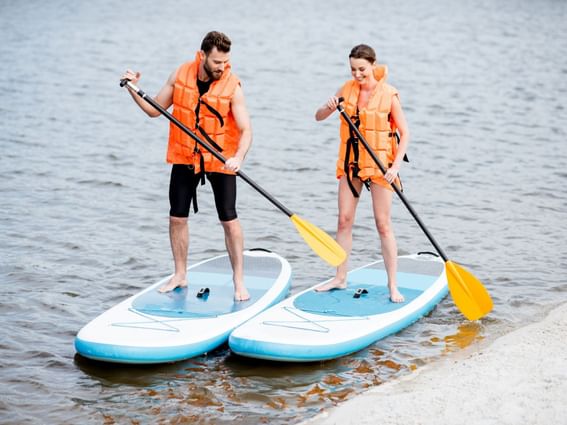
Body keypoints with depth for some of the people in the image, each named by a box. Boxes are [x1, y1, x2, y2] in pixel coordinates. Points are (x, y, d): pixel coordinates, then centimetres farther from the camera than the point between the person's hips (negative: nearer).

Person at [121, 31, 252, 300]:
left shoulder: (231, 87, -16)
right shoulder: (181, 75, -6)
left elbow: (246, 130, -19)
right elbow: (154, 109, 5)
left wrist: (238, 157, -37)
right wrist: (133, 90, -9)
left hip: (221, 160, -3)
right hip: (185, 157, 3)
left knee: (229, 220, -5)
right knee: (177, 217, 7)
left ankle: (238, 281, 6)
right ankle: (180, 275, 23)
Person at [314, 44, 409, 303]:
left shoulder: (388, 94, -10)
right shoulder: (347, 90, 2)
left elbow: (404, 133, -7)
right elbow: (319, 117, 8)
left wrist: (396, 166, -17)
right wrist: (329, 107, -15)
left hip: (379, 165, -4)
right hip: (350, 163, 4)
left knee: (383, 225, -4)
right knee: (344, 220, 6)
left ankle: (393, 285, 1)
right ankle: (340, 278, 18)